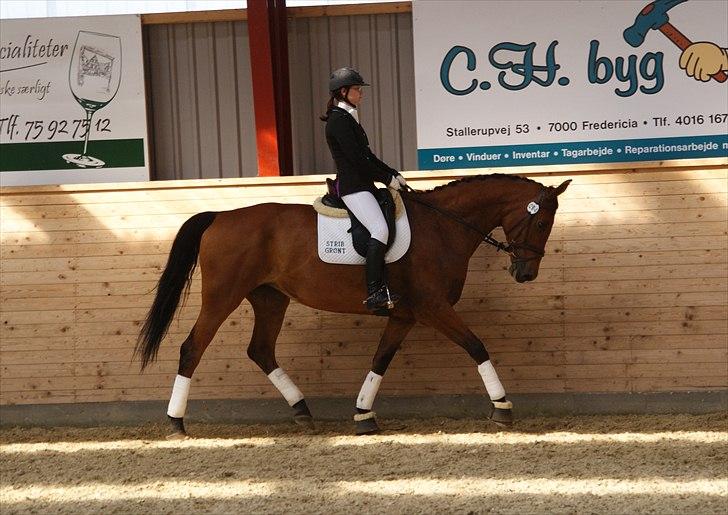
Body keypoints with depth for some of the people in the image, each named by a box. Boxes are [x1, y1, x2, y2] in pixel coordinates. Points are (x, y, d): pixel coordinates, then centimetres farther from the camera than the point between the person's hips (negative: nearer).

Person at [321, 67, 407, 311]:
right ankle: (374, 293, -28)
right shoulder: (339, 120, -11)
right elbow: (357, 158, -17)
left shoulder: (348, 119, 20)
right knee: (380, 230, -23)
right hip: (353, 186, -11)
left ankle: (381, 287, 4)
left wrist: (393, 174, 14)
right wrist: (387, 178, -10)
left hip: (362, 184, 11)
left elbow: (366, 154, 23)